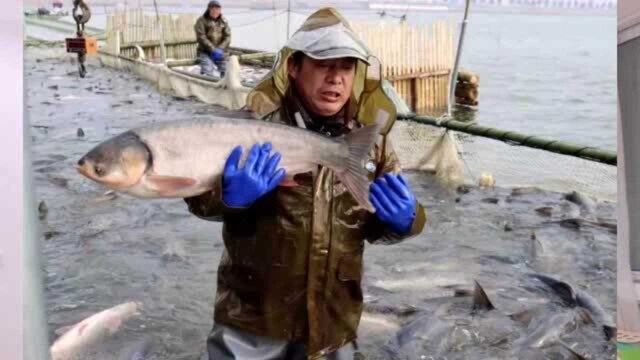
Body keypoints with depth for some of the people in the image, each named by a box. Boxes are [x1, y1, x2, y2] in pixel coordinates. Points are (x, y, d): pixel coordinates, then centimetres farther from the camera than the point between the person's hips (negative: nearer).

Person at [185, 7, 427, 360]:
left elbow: (378, 226, 10)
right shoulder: (258, 122, -14)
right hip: (254, 310, -3)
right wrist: (230, 195, -31)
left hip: (334, 316, 4)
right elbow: (199, 196, -10)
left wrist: (403, 219, -12)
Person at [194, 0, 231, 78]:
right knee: (207, 73, -22)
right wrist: (213, 50, -19)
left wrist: (220, 49, -14)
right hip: (205, 52, -4)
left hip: (219, 52, 4)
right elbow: (201, 37, -13)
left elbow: (227, 36, 2)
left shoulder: (223, 21, 8)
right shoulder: (201, 20, -5)